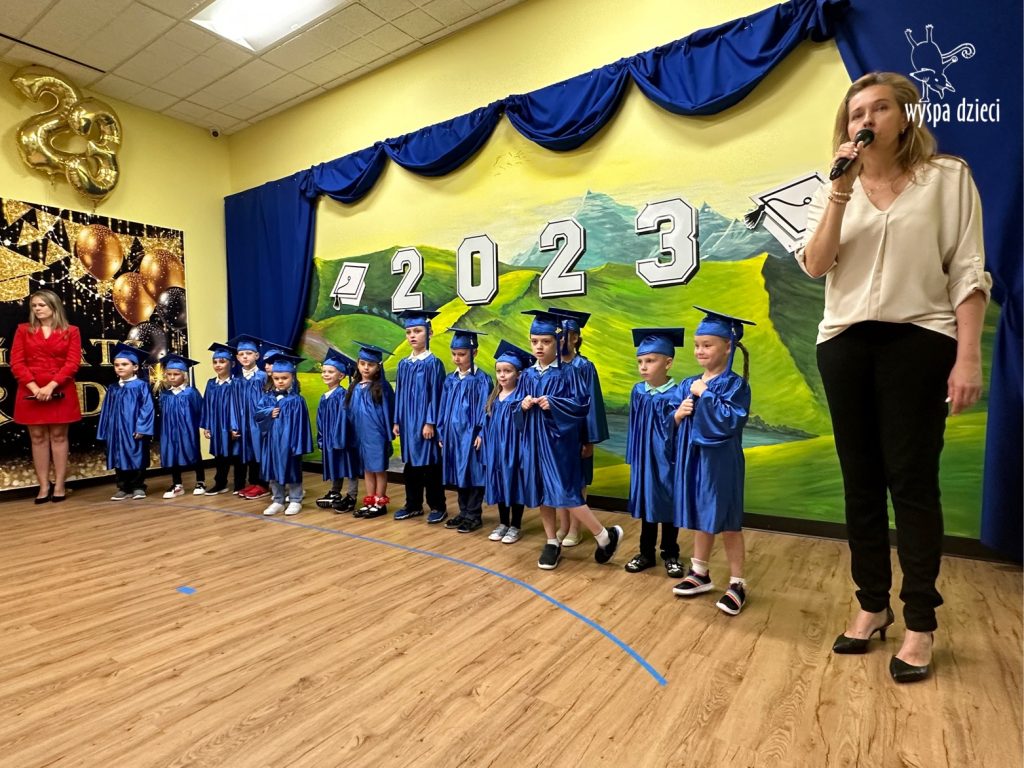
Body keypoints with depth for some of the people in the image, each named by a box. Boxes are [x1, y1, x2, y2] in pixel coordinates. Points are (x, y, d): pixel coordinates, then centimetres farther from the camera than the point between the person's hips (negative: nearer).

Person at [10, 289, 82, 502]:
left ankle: (60, 485, 9)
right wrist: (34, 387, -12)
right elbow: (16, 362, 1)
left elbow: (72, 363, -5)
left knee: (59, 436, 3)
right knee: (37, 437, 5)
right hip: (31, 392, 2)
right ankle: (44, 486, 11)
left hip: (60, 391, -2)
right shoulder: (23, 330, 9)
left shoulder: (71, 331, 4)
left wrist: (51, 385, -16)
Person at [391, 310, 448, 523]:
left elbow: (435, 395, -12)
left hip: (426, 421, -6)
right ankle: (413, 505, 25)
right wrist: (397, 421, 9)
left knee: (430, 464, 2)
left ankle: (438, 507, 14)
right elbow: (399, 394, 12)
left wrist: (430, 422, -16)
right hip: (408, 421, 6)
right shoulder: (403, 364, 9)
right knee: (410, 463, 13)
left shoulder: (433, 363, -9)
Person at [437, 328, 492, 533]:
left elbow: (485, 409, -10)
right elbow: (443, 408, 11)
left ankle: (474, 515, 14)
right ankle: (463, 512, 25)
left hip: (471, 434, -6)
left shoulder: (481, 380, -8)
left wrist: (481, 433, -15)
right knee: (458, 475, 13)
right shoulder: (450, 380, 8)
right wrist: (441, 433, 9)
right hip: (453, 434, 6)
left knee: (473, 474, 3)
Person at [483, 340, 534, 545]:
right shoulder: (495, 397, 9)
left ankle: (516, 526, 17)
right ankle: (503, 523, 27)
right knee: (499, 486, 13)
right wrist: (487, 446, 10)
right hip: (496, 448, 6)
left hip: (513, 448, -6)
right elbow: (489, 424, 12)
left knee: (514, 486, 4)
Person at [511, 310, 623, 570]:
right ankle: (552, 543, 26)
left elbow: (581, 405, -10)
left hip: (558, 441, -6)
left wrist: (553, 404, -21)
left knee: (564, 492, -8)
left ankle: (606, 536, 10)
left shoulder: (566, 373, -7)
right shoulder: (527, 375, 8)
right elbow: (514, 406, 12)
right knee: (540, 491, 11)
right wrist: (522, 405, -10)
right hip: (533, 440, 6)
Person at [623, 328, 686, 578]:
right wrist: (632, 457, 10)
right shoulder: (637, 392, 0)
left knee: (668, 507, 10)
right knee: (646, 506, 15)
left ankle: (670, 555, 28)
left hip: (666, 461, -4)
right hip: (643, 460, 4)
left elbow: (675, 430, -17)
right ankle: (647, 553, 29)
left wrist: (678, 418, -37)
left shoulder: (676, 395, -15)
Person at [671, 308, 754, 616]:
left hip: (721, 462, -6)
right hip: (693, 460, 6)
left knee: (726, 523, 4)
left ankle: (737, 583, 18)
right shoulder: (688, 384, 7)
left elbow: (730, 420, -23)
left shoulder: (735, 384, -10)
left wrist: (705, 395, -19)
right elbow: (674, 424, 11)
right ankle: (700, 573, 30)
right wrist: (678, 415, -11)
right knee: (700, 519, 16)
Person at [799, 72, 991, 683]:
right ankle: (872, 605, 22)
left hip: (918, 342, -3)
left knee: (912, 480, -3)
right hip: (845, 344, 3)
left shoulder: (947, 177, 4)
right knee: (862, 481, 8)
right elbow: (815, 266, -4)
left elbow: (968, 272, -3)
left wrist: (969, 356, -12)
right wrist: (841, 190, -11)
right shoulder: (836, 191, 13)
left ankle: (921, 623, 13)